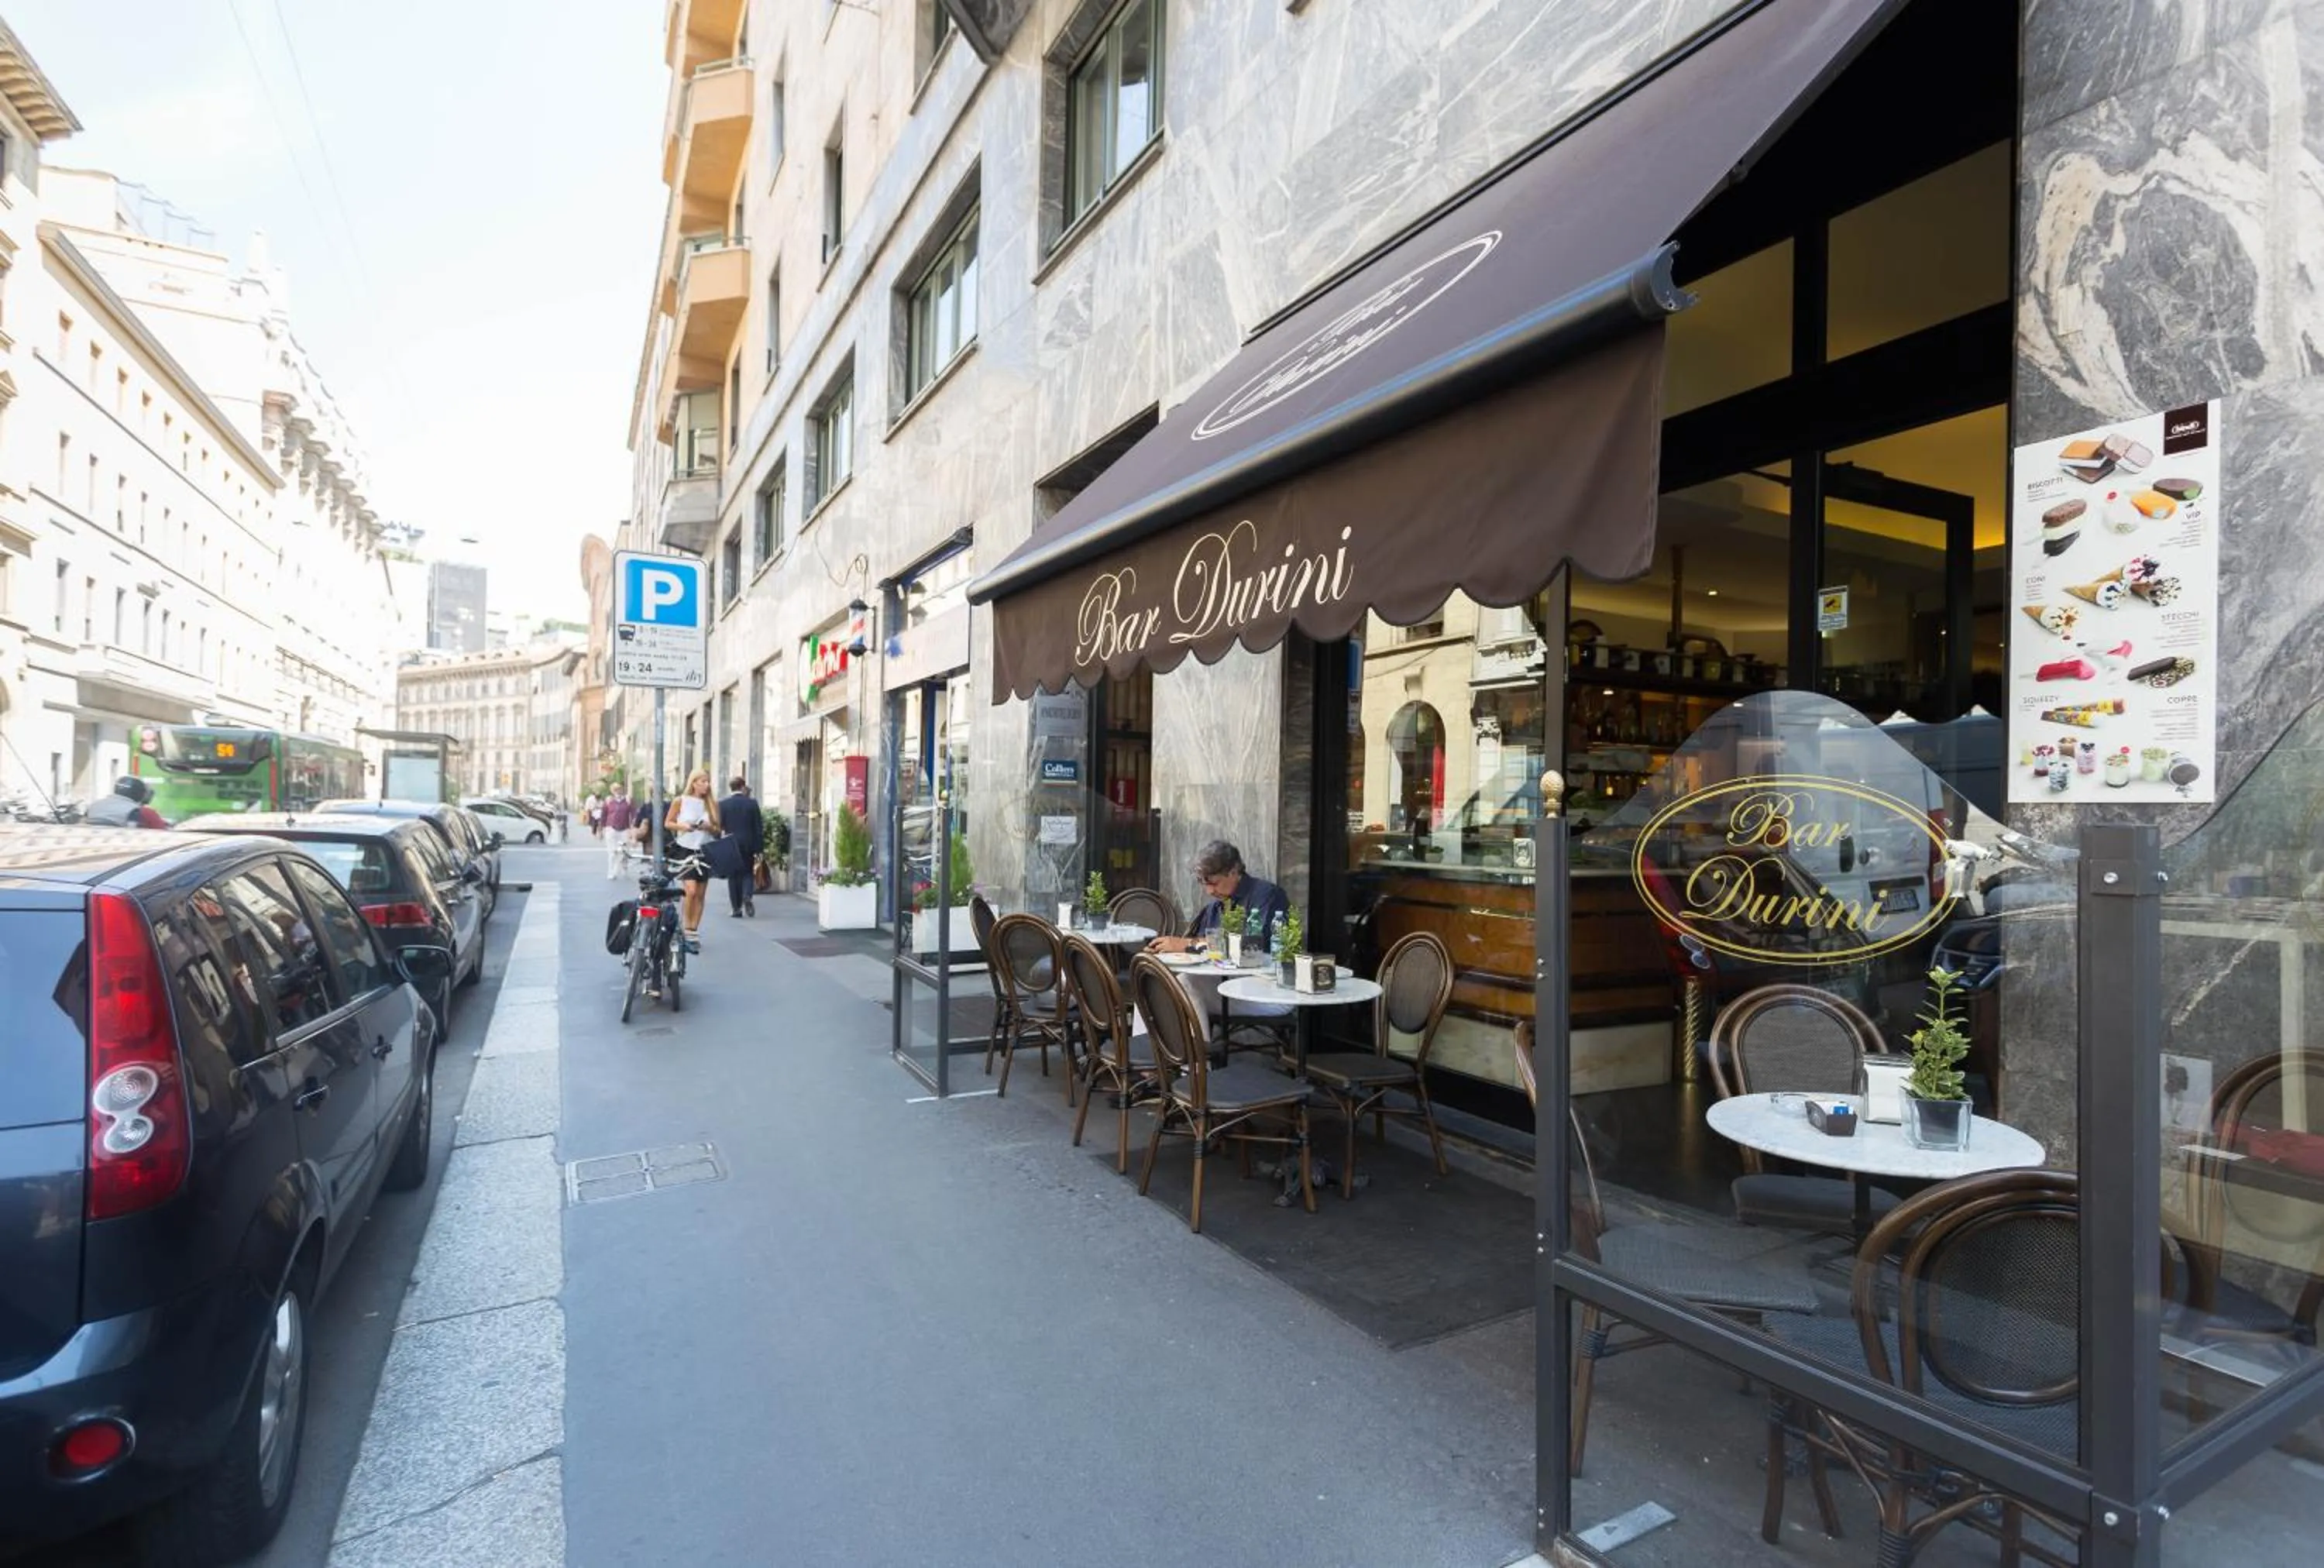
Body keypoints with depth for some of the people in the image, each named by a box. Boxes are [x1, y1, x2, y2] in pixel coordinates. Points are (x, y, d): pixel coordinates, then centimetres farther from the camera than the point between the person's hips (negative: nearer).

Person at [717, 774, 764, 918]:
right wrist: (759, 848, 3)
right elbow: (759, 827, -3)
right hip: (748, 845, 0)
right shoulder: (752, 803, -3)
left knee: (733, 876, 9)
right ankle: (747, 896, -13)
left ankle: (736, 908, 8)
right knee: (747, 873, 13)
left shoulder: (722, 805, -3)